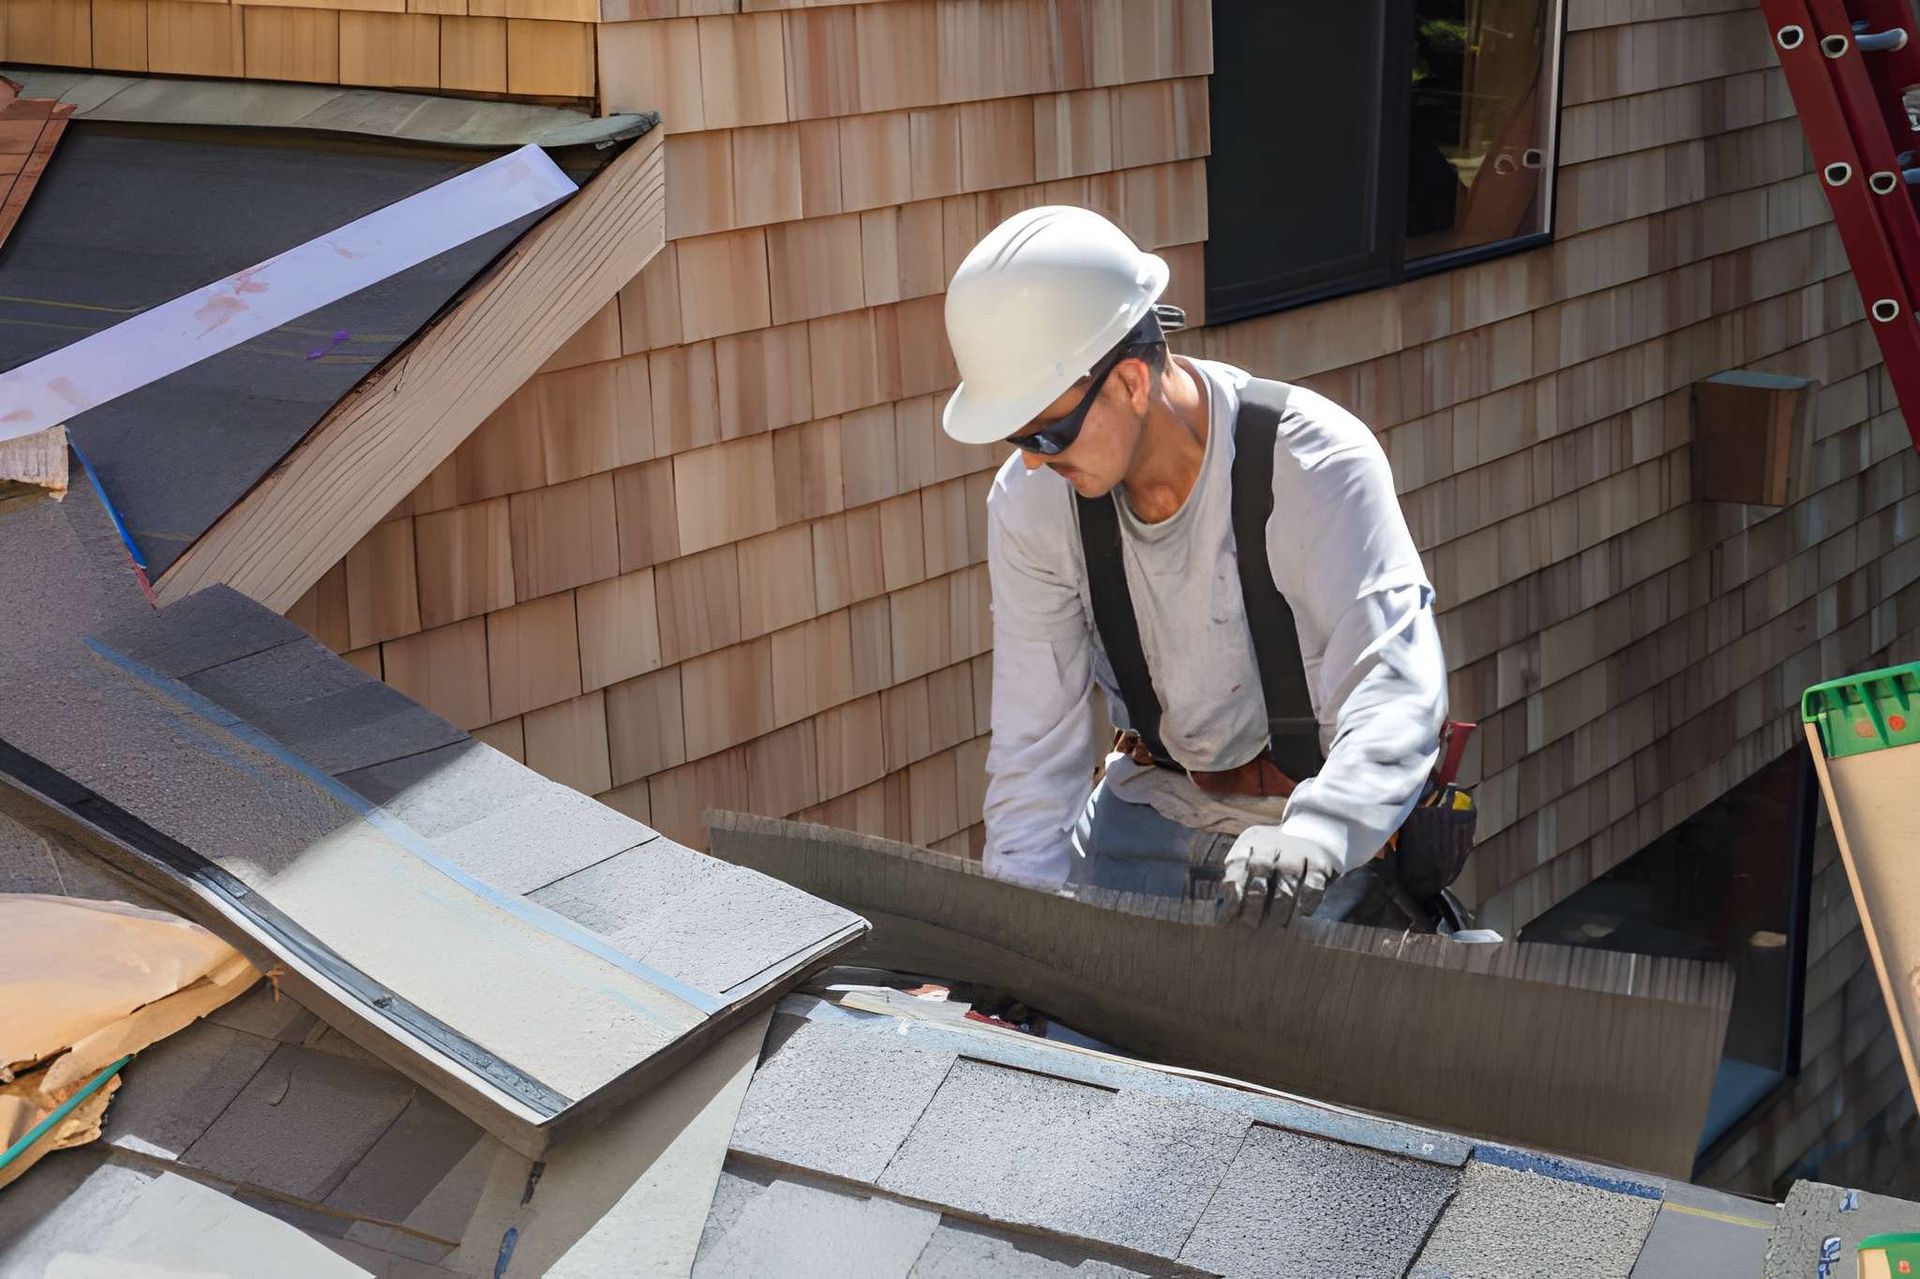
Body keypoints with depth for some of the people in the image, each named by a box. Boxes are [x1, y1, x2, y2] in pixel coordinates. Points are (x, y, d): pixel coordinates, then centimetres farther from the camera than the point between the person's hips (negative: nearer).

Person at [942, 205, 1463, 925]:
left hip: (1342, 816, -4)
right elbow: (1036, 742, -9)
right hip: (1159, 800, 4)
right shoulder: (1029, 502, -12)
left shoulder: (1320, 464, -26)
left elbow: (1397, 688, -38)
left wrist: (1315, 838, -57)